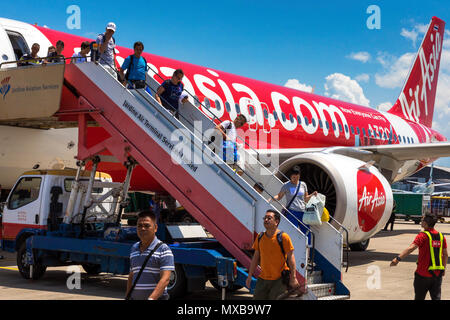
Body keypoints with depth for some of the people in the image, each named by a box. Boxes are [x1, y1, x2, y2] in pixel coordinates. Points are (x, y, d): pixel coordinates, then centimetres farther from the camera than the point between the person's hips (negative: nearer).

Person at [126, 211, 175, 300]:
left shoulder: (164, 249, -8)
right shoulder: (134, 248, 14)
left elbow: (165, 279, -17)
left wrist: (151, 298, -27)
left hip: (156, 298, -5)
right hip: (135, 297, 6)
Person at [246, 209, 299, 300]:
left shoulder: (283, 237, -9)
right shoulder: (260, 237, 6)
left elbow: (290, 257, -9)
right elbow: (256, 257, 13)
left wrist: (293, 278, -13)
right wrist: (250, 276, 11)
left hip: (279, 279, -5)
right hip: (263, 279, 5)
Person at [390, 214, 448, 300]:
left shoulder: (423, 235, -13)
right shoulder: (441, 236, 5)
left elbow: (411, 248, -28)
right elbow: (445, 255, 12)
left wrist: (398, 258, -35)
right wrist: (443, 269, 24)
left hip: (423, 274, -5)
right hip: (437, 274, 5)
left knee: (419, 297, 10)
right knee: (436, 297, 7)